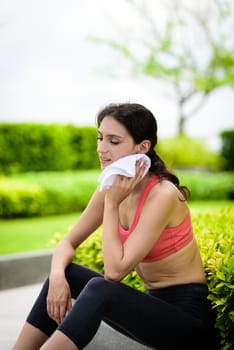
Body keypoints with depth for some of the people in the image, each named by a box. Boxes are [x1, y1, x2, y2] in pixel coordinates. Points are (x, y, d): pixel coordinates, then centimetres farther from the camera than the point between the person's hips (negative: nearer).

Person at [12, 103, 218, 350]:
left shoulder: (162, 194, -23)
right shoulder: (111, 188, 1)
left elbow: (115, 271, -25)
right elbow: (68, 242, 5)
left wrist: (112, 203, -20)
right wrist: (57, 274, -16)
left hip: (188, 315, -7)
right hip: (153, 302, 8)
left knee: (99, 290, -30)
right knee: (64, 274, -7)